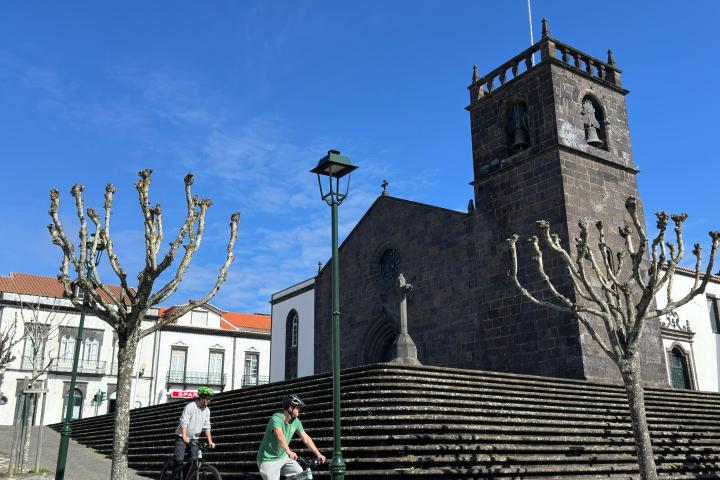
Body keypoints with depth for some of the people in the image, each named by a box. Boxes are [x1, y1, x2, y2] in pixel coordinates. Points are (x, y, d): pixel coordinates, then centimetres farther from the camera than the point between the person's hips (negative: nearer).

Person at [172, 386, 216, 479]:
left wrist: (210, 441, -5)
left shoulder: (207, 410, 3)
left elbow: (206, 427, 5)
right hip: (182, 437, -5)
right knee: (179, 459, -15)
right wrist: (184, 437, -36)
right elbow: (184, 423, -23)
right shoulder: (190, 407, -15)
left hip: (194, 439, 5)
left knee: (194, 460, -6)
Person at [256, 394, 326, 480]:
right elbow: (280, 435, -42)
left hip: (283, 457, 6)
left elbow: (306, 438, 0)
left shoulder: (295, 421, -3)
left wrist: (318, 454, -9)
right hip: (269, 460, -6)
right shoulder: (276, 418, -24)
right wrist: (289, 452, -56)